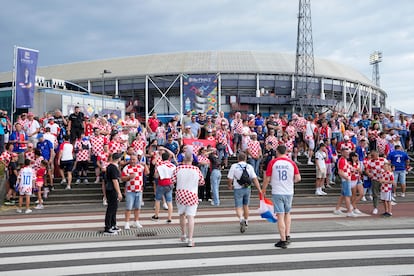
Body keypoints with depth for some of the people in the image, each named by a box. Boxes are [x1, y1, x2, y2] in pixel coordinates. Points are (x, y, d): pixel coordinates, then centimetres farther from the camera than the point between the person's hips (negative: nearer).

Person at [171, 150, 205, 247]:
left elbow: (172, 181, -6)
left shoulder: (178, 169, -7)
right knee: (190, 217, -2)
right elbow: (202, 182, 2)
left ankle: (184, 236, 33)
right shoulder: (196, 170, -7)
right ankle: (190, 240, -8)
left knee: (182, 215, 20)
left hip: (180, 194, 2)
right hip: (192, 195, -1)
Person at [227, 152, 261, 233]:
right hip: (247, 188, 3)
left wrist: (230, 186, 16)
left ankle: (241, 219, -30)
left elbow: (230, 179, -4)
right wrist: (259, 190, -6)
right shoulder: (250, 167, -1)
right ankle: (246, 222, 32)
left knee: (238, 207, -2)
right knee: (246, 206, 20)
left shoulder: (234, 166, -6)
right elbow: (255, 179, -7)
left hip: (238, 189, -3)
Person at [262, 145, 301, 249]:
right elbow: (298, 178, -1)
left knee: (280, 216, -1)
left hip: (277, 193, -3)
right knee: (287, 214, 21)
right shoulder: (291, 163, 0)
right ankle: (287, 236, 20)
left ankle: (283, 241, 0)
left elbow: (267, 179, -4)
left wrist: (263, 189, 11)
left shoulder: (272, 162, -5)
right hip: (289, 192, 3)